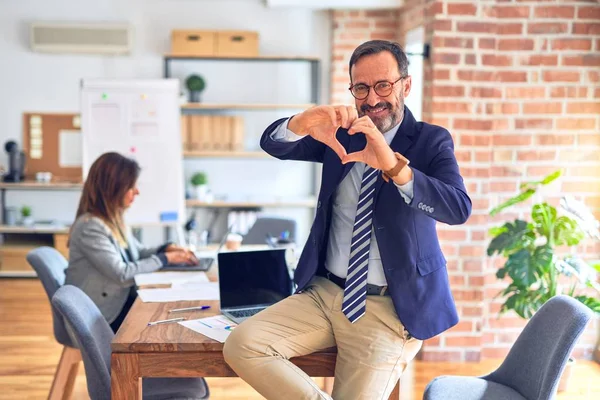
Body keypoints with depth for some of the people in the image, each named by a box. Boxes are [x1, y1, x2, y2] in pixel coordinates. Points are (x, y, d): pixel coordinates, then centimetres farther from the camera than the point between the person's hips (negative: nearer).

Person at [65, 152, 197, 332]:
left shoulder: (113, 219, 7)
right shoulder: (90, 227, -23)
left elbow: (138, 252, 18)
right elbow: (122, 274, -24)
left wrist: (167, 248, -1)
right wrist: (164, 258, -15)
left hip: (122, 300, 8)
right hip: (104, 316, -8)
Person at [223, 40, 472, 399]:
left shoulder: (431, 141, -3)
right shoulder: (342, 132, 7)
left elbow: (459, 208, -22)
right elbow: (272, 144, -7)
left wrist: (394, 166, -38)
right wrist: (305, 123, -31)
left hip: (387, 307, -4)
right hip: (324, 291, 4)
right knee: (242, 345, -14)